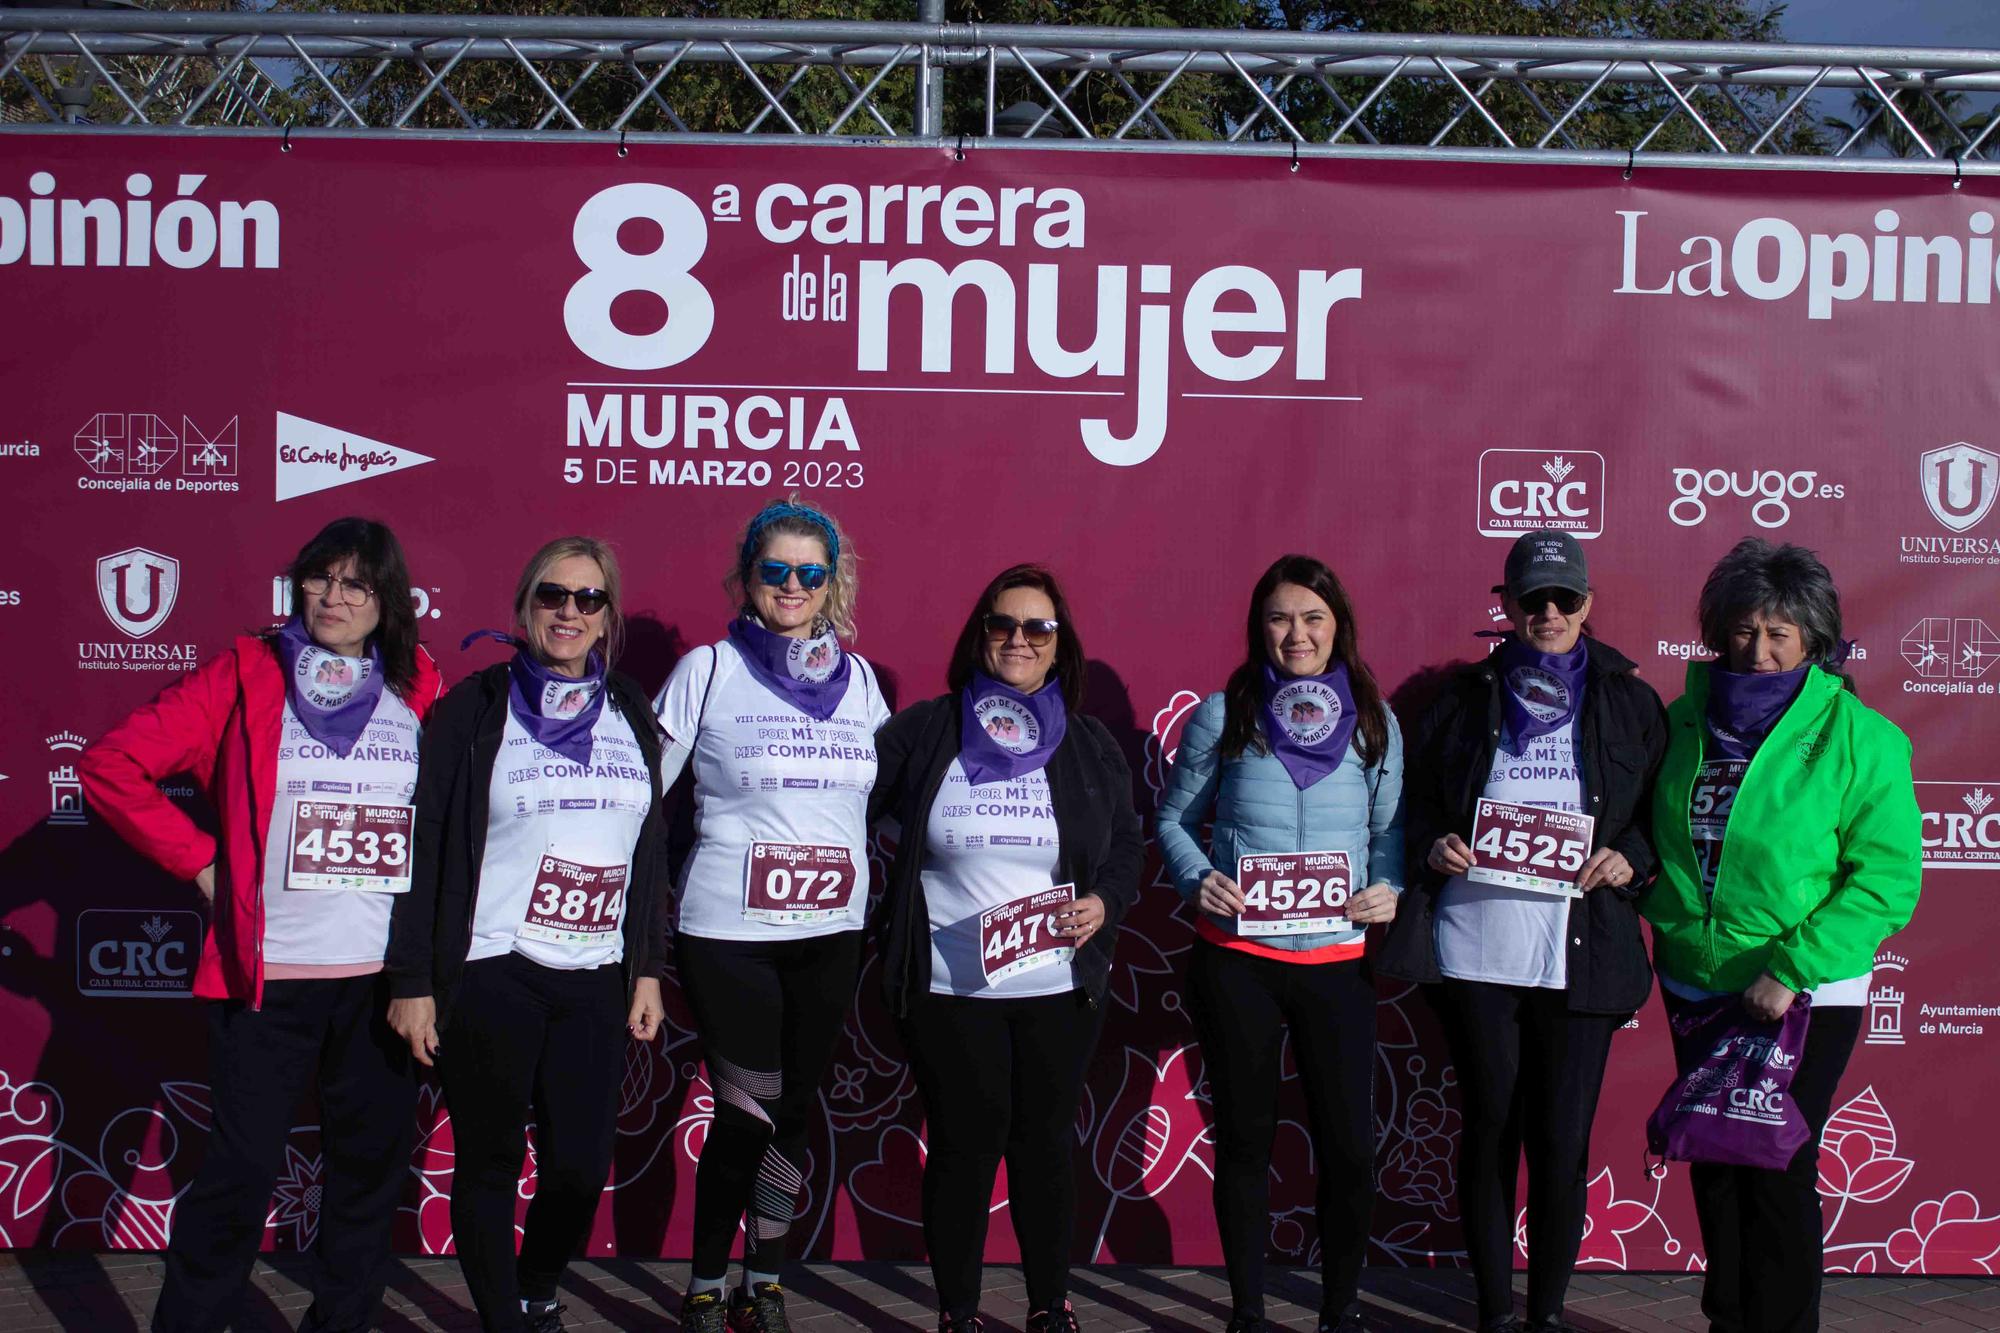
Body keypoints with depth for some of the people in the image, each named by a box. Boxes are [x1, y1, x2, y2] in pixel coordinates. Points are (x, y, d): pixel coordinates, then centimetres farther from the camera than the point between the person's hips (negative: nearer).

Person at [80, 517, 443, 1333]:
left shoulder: (421, 689, 6)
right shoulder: (248, 675, -1)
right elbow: (112, 767, -2)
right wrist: (201, 861, -4)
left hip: (387, 977, 3)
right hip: (268, 973, -2)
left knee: (372, 1167, 11)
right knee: (242, 1173, 1)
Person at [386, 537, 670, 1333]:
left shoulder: (630, 713, 11)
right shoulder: (477, 707, -1)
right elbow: (426, 844, -3)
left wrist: (646, 970, 10)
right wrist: (412, 981, -6)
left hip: (594, 982, 4)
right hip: (490, 974, -3)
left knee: (582, 1165, 5)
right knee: (489, 1163, 6)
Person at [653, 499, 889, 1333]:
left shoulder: (859, 679, 9)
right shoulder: (707, 670, -3)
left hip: (831, 936, 4)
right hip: (728, 935, -3)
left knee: (793, 1110, 9)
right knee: (748, 1112, -1)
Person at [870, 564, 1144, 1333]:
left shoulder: (1089, 743, 5)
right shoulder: (924, 731, -2)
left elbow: (1127, 844, 11)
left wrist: (1105, 902, -6)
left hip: (1062, 987, 2)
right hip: (949, 988, -2)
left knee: (1045, 1140, 12)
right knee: (965, 1144, 5)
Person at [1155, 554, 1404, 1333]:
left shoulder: (1374, 721, 4)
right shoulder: (1223, 715, 0)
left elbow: (1391, 828, 10)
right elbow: (1175, 819, 6)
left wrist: (1388, 888, -9)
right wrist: (1197, 880, -11)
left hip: (1338, 962, 1)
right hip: (1237, 962, -1)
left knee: (1349, 1147, 1)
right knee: (1245, 1140, 10)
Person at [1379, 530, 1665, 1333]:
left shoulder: (1630, 704, 6)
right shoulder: (1465, 698, 7)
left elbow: (1663, 815, 11)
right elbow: (1413, 801, 13)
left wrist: (1631, 859, -8)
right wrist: (1432, 847, -6)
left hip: (1580, 957, 0)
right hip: (1474, 952, 1)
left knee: (1562, 1139, 2)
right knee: (1489, 1129, 8)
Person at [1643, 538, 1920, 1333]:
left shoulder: (1858, 737, -10)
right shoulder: (1686, 721, 3)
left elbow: (1887, 879, -14)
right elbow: (1652, 835, 17)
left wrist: (1791, 971, -19)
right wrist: (1661, 909, 1)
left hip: (1805, 998, -5)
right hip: (1695, 985, 5)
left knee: (1777, 1170, 1)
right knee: (1714, 1164, 14)